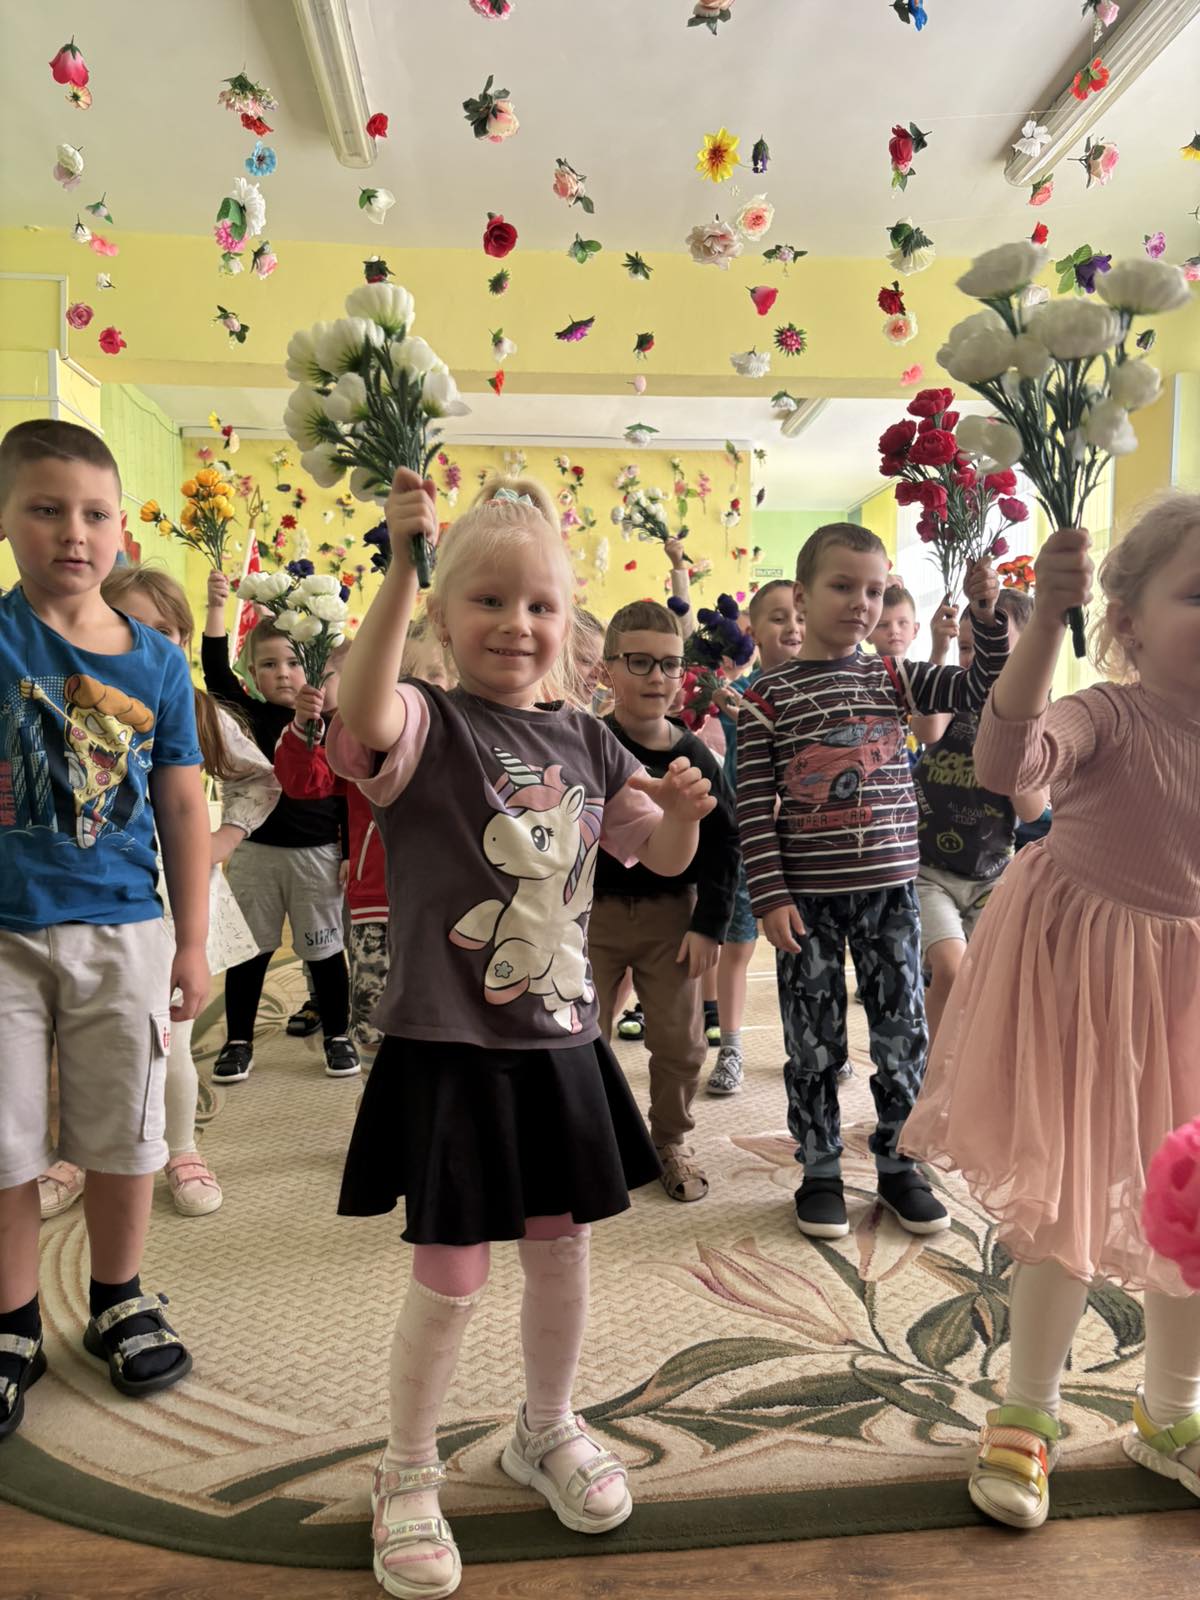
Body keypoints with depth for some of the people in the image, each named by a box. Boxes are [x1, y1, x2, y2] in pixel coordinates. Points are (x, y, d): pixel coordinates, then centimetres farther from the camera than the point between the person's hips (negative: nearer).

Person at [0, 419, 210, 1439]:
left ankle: (119, 1301, 34)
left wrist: (192, 942, 4)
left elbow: (184, 807, 4)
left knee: (123, 1136, 13)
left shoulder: (157, 660, 1)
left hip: (121, 931, 1)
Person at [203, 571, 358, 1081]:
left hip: (317, 853, -1)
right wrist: (216, 607, -23)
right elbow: (216, 670, -14)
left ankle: (338, 1037, 25)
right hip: (256, 851, 1)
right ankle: (238, 1042, 23)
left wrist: (349, 853, -1)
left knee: (325, 951, 9)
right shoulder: (248, 716, 1)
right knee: (248, 951, 9)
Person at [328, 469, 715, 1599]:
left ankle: (546, 1431, 45)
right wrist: (401, 567, -39)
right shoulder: (426, 724, -10)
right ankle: (407, 1477, 31)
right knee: (451, 1273, 4)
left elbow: (661, 855, 14)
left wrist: (681, 809, -8)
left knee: (561, 1248, 18)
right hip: (448, 1051, -5)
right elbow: (359, 716, -35)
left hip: (559, 1044, 6)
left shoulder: (582, 740, 6)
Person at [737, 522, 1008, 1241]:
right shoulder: (769, 694, -5)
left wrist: (988, 612, -11)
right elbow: (755, 805, -7)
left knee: (904, 1033, 9)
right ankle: (821, 1170, 25)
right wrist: (771, 896, -11)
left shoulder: (894, 677, 5)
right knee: (814, 1043, 8)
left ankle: (897, 1162, 28)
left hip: (889, 885, 3)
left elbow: (985, 686, 3)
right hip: (808, 894, -2)